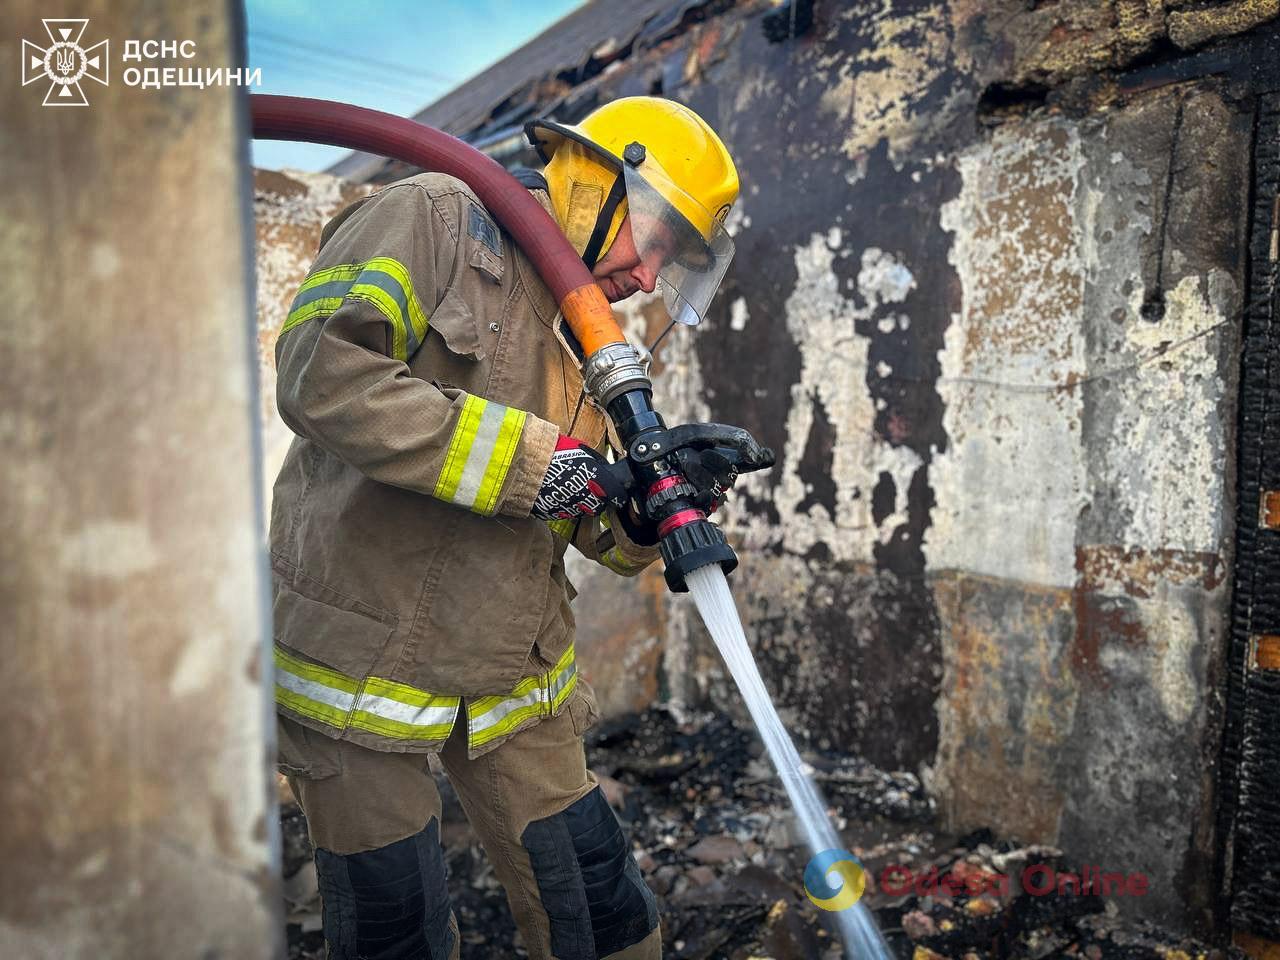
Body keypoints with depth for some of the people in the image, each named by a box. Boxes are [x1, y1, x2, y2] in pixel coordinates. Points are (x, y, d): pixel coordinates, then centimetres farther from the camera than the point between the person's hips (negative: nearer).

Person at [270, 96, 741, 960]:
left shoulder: (577, 341, 11)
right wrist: (533, 460, -24)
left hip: (512, 678, 6)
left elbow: (599, 535, 11)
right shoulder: (435, 218, -9)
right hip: (361, 662, -6)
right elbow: (322, 376, -26)